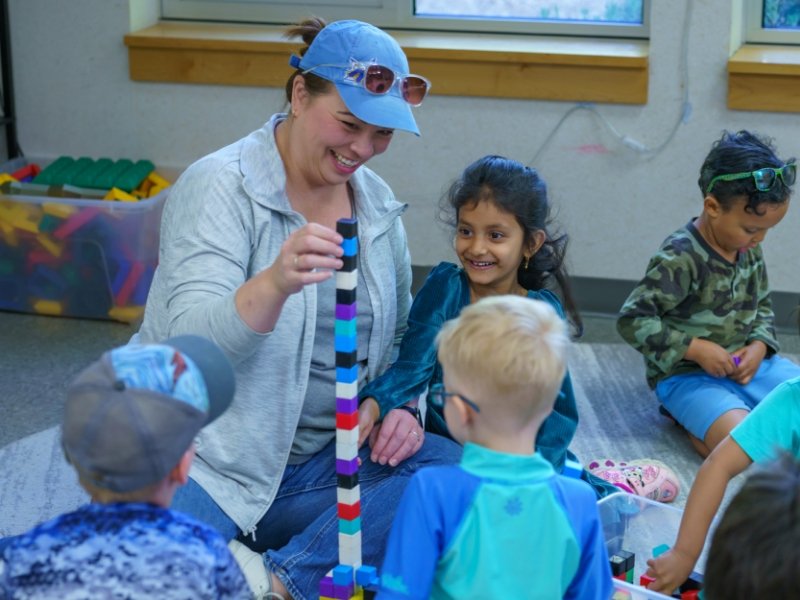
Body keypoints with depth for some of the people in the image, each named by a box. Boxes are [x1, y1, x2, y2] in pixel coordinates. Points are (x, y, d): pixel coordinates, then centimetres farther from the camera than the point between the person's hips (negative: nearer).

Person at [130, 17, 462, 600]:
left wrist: (398, 404, -3)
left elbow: (400, 334, 19)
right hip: (204, 465, -6)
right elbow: (192, 342, -22)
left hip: (319, 460, 6)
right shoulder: (220, 186, -10)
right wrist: (275, 283, -41)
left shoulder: (379, 203, 8)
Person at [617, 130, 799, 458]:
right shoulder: (679, 259, -20)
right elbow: (632, 320, -21)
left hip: (748, 364, 8)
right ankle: (692, 423, -1)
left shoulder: (750, 249, 4)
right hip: (688, 375, -8)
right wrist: (696, 349, -22)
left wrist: (759, 345, -4)